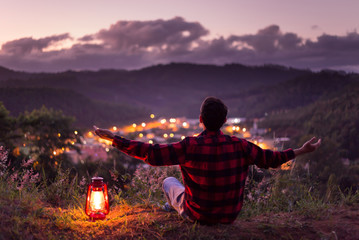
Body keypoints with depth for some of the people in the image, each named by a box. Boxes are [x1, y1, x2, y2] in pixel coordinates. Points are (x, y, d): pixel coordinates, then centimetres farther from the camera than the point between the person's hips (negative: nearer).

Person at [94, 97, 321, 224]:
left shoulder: (190, 146, -25)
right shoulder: (239, 145, -17)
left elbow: (152, 153, -23)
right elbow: (269, 158, -6)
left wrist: (115, 139, -15)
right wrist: (301, 151, 9)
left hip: (198, 214, -2)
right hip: (230, 215, 3)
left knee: (169, 182, 26)